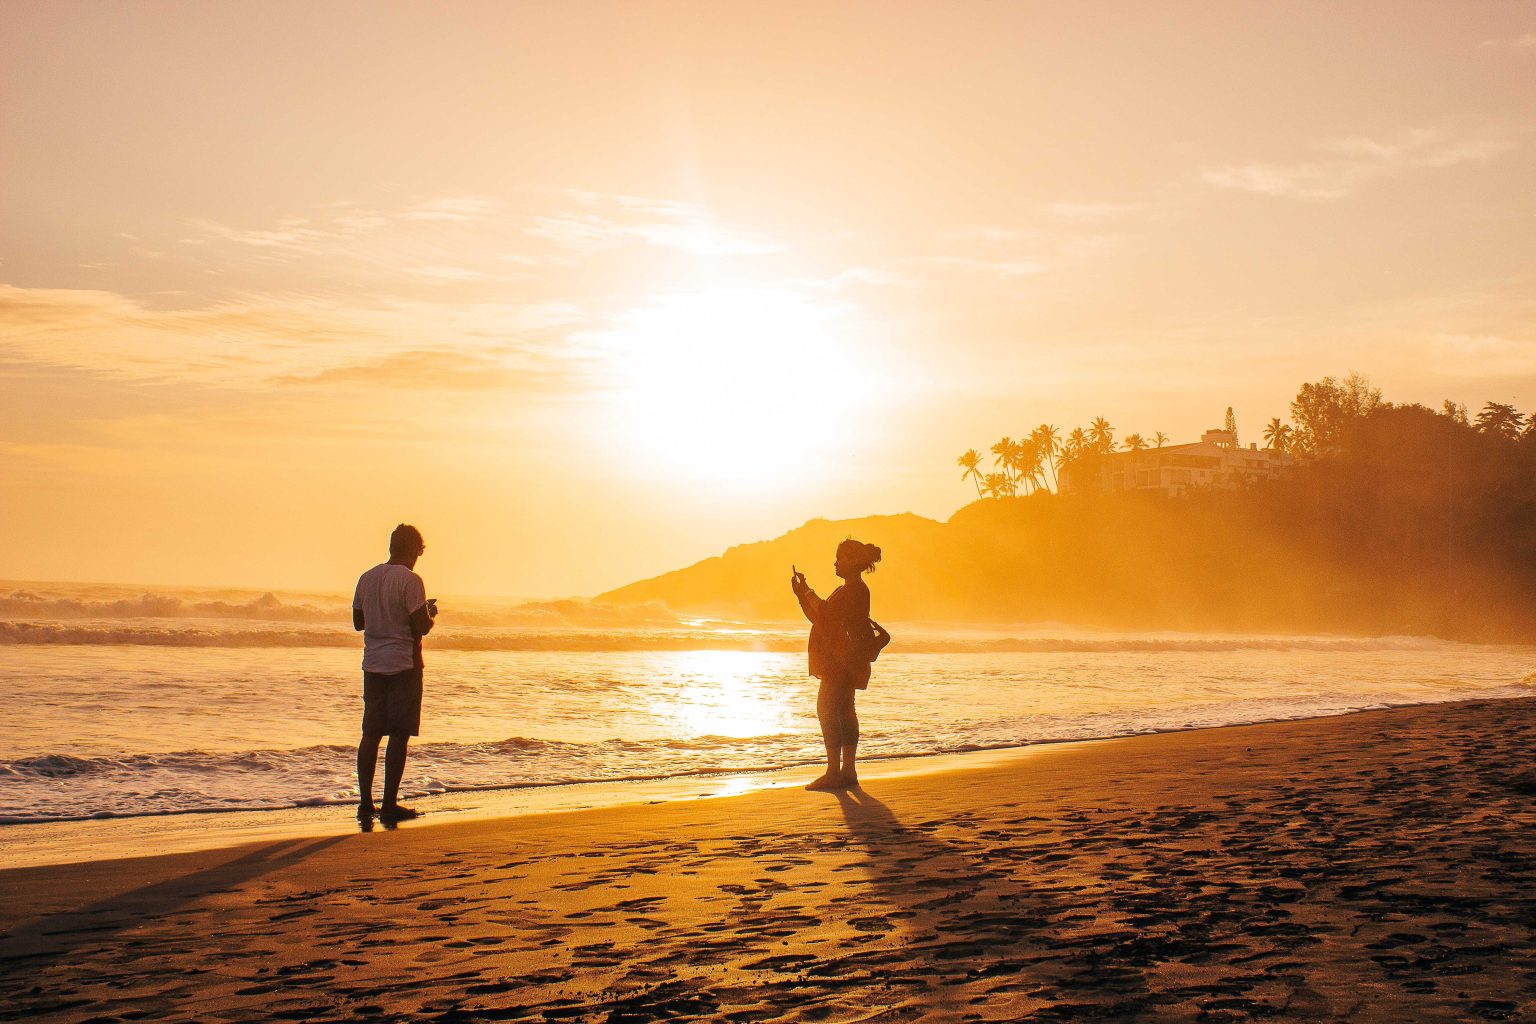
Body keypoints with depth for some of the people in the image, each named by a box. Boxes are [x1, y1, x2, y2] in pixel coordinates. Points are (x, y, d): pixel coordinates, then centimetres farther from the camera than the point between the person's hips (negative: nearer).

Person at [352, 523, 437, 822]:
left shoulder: (366, 578, 8)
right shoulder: (410, 581, -12)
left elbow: (358, 622, 15)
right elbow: (421, 627, -15)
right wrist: (431, 615, 5)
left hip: (373, 663, 6)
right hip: (404, 664, -6)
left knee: (371, 733, 10)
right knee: (399, 735, -1)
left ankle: (365, 802, 10)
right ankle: (390, 805, -1)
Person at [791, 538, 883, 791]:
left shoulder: (856, 590, -12)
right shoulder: (848, 590, 21)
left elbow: (826, 615, -21)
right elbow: (819, 618, 24)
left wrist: (807, 593, -10)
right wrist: (802, 594, 18)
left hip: (843, 661, -11)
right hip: (839, 662, 11)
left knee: (828, 710, -13)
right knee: (843, 712, 11)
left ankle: (834, 773, -15)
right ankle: (847, 771, 13)